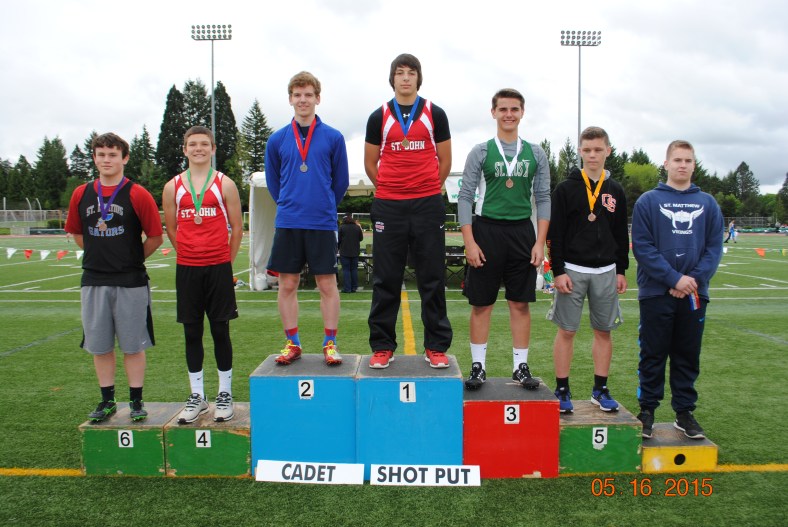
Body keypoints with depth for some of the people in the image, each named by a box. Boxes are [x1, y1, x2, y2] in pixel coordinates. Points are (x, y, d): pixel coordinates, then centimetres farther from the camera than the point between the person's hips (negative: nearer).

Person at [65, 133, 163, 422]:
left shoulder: (137, 195, -6)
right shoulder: (81, 195, 6)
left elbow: (155, 237, -2)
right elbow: (76, 233, 18)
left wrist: (131, 259, 5)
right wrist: (102, 256, 13)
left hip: (131, 282, -4)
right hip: (93, 281, 4)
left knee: (133, 345, 4)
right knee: (99, 345, 10)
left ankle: (136, 401, 16)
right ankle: (107, 401, 23)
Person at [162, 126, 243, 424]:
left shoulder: (224, 184, 2)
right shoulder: (172, 187, 7)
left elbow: (237, 227, 4)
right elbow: (171, 229, 14)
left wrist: (226, 260, 6)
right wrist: (191, 253, 13)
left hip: (219, 268, -2)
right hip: (186, 268, 2)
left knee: (220, 330, 3)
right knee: (192, 332, 7)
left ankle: (225, 394, 16)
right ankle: (196, 396, 19)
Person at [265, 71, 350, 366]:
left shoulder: (333, 138, 1)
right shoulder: (277, 140, 6)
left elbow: (341, 181, 8)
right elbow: (273, 181, 16)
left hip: (322, 223, -2)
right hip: (287, 223, 2)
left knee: (327, 284, 3)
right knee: (287, 284, 6)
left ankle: (330, 344, 13)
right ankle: (292, 343, 18)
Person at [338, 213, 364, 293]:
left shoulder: (341, 227, -9)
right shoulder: (357, 227, 1)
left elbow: (338, 239, -6)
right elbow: (361, 238, 10)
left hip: (344, 252, -3)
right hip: (355, 252, 3)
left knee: (346, 270, 0)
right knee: (354, 269, 9)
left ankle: (347, 288, -3)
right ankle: (354, 287, 10)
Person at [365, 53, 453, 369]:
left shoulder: (435, 114, 8)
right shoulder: (379, 117, 8)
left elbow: (444, 161, 12)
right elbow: (370, 164, 13)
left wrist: (427, 189, 10)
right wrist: (392, 190, 10)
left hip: (428, 206, 0)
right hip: (388, 208, 0)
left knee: (432, 279, 2)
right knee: (386, 280, 3)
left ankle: (436, 346, 11)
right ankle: (382, 346, 12)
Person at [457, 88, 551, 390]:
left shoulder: (536, 154, 8)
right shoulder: (480, 152, 2)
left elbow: (543, 199, 8)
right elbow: (465, 198, -1)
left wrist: (540, 243, -2)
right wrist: (470, 243, -9)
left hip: (522, 233, 2)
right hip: (487, 231, -2)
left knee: (520, 304, 7)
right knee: (481, 304, 3)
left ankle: (521, 367, 17)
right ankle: (478, 366, 13)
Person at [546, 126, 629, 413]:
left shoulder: (616, 191, 8)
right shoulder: (565, 189, -3)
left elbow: (622, 235, 12)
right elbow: (554, 234, -5)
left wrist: (621, 270, 8)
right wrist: (558, 270, -11)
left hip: (606, 271, 4)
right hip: (572, 270, -3)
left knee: (604, 330, 8)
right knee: (566, 331, 1)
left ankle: (600, 389, 20)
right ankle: (562, 390, 11)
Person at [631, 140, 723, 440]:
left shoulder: (707, 203, 9)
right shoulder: (648, 201, 0)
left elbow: (714, 247, 5)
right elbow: (642, 246, -8)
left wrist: (694, 279, -11)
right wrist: (674, 278, -15)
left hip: (695, 294, 3)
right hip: (656, 293, -3)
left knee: (688, 356, 11)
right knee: (653, 355, 5)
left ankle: (684, 412, 22)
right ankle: (647, 410, 16)